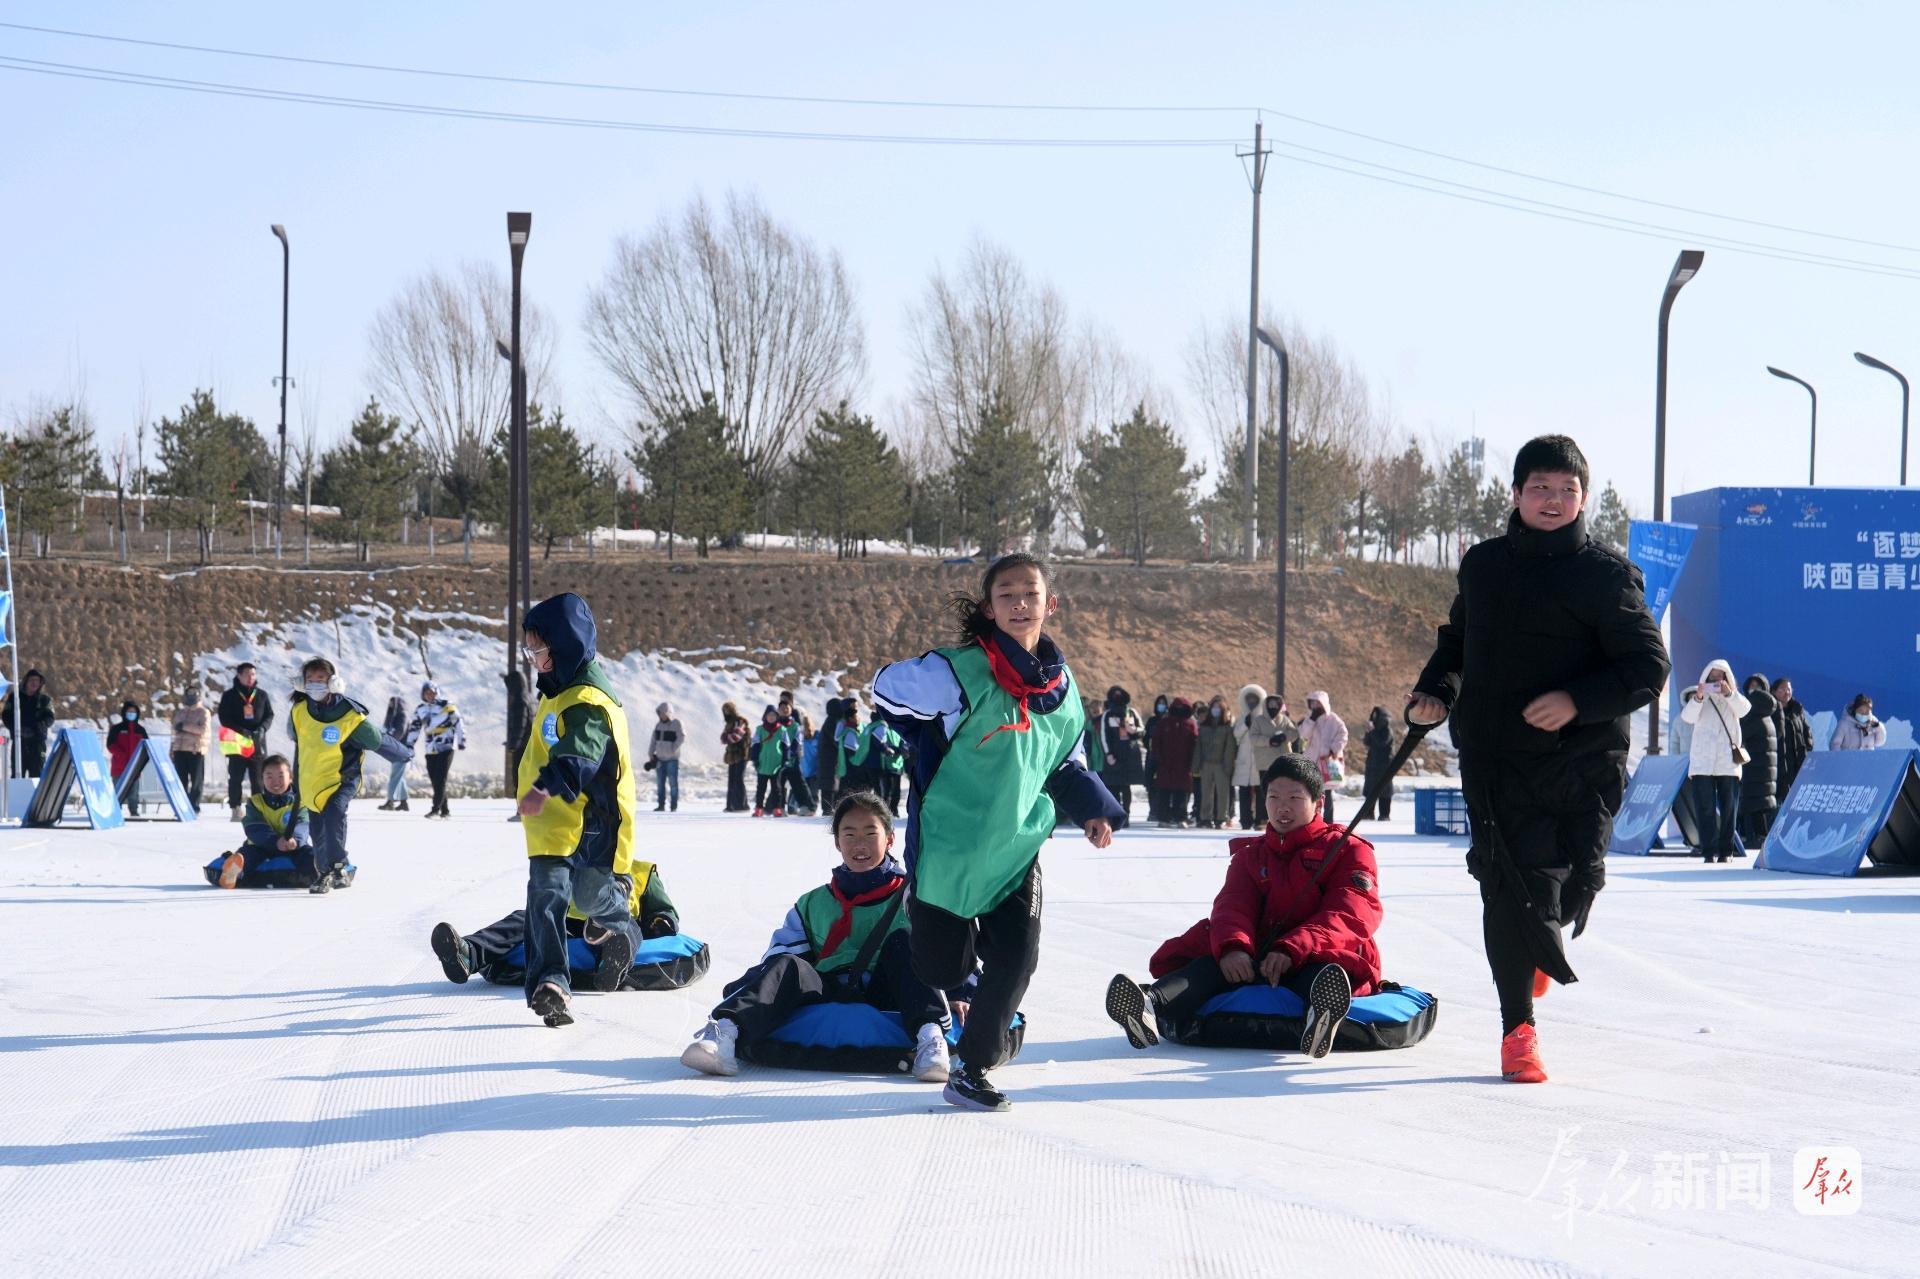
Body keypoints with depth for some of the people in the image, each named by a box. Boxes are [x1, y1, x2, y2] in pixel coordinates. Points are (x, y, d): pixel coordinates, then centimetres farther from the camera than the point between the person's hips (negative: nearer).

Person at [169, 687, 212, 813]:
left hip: (196, 750, -5)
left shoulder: (203, 712, 2)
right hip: (180, 750, 5)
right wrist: (172, 749, 18)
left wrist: (185, 726, -14)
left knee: (196, 780, -4)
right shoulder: (180, 712, 21)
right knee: (181, 780, 3)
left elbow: (204, 729, -14)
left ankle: (194, 806, -2)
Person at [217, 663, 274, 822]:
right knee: (235, 778, -1)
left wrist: (262, 729, -9)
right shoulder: (229, 696, 3)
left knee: (258, 779, 2)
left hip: (258, 743, 2)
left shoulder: (262, 695, 9)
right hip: (236, 743, -2)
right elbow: (224, 718, -1)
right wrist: (241, 731, -14)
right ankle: (236, 809, 3)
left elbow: (269, 715, 11)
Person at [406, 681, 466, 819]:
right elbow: (414, 728, 10)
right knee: (435, 780, 2)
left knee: (441, 779, -11)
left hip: (446, 748, -5)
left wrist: (461, 741, -2)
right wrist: (409, 746, 2)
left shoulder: (447, 706, -2)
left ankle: (436, 808, -14)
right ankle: (444, 810, 9)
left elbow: (458, 723, -1)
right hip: (431, 750, 5)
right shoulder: (420, 710, 11)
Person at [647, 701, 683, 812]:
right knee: (660, 782, 5)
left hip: (672, 758, -6)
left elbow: (680, 738, -10)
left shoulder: (676, 724, -4)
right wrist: (651, 754, 9)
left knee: (673, 782, -4)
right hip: (660, 758, 6)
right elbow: (653, 740, 16)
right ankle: (661, 804, 9)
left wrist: (672, 750, -16)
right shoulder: (659, 724, 13)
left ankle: (674, 806, -1)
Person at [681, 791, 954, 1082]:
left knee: (900, 941, -24)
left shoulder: (910, 896, 12)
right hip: (830, 997, 2)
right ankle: (723, 1032, -48)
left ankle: (929, 1035, -42)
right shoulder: (813, 905, 20)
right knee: (788, 965, -24)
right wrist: (744, 994, -5)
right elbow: (778, 952, 13)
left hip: (885, 1000, -1)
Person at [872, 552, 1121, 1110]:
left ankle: (973, 1069, 13)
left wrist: (1090, 808, 1)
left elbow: (1067, 761, 16)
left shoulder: (1061, 686, 4)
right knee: (945, 968, 4)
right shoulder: (960, 672, -17)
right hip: (951, 848, -5)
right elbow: (887, 686, -9)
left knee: (1016, 959, -3)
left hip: (1017, 849, 5)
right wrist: (936, 749, -11)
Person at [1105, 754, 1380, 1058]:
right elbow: (1233, 906, 3)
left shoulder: (1349, 850, 8)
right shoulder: (1251, 855, 22)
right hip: (1258, 961, 3)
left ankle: (1322, 1014, -77)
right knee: (1216, 964, -28)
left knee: (1322, 972, -39)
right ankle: (1151, 1005, -59)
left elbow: (1350, 916, -9)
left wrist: (1292, 950, -28)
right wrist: (1231, 947, -24)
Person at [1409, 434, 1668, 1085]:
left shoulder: (1607, 573, -1)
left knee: (1572, 886, -2)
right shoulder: (1483, 565, 11)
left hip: (1583, 761, -2)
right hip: (1493, 757, 2)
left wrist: (1577, 701, -18)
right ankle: (1518, 1029, 1)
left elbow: (1648, 668, -4)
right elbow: (1457, 640, 27)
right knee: (1511, 885, -11)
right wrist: (1435, 690, 7)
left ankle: (1541, 949, 37)